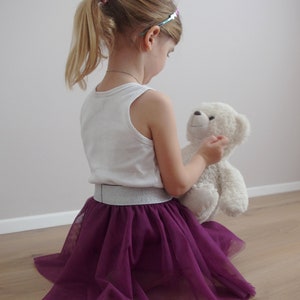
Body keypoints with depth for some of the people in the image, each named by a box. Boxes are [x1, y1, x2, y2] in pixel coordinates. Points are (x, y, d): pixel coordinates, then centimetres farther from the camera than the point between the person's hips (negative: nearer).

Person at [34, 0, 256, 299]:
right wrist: (204, 156, 6)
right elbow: (177, 184, -14)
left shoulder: (89, 103, 0)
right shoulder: (154, 103, -23)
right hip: (150, 228, -8)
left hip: (101, 219, 8)